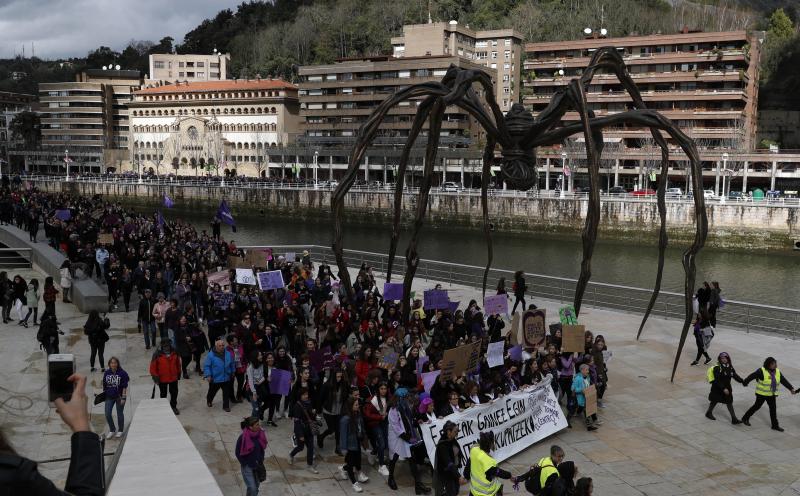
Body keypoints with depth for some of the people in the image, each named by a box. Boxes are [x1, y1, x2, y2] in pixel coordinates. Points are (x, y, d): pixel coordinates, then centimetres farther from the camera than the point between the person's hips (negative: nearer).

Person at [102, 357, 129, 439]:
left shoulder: (122, 373, -11)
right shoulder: (106, 373, -1)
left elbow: (124, 387, -9)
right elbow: (104, 385, 10)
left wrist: (123, 398, -12)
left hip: (119, 397, -3)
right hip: (109, 397, 3)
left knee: (119, 414, 10)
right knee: (107, 414, 0)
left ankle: (120, 430, 28)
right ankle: (112, 430, 22)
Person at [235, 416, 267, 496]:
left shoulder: (260, 434, -9)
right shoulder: (243, 438, -23)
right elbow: (238, 453, -11)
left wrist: (261, 461, 1)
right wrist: (245, 464, -10)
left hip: (258, 465, 5)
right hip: (248, 466, -5)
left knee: (256, 486, 15)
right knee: (252, 488, -7)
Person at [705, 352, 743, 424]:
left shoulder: (730, 368, 0)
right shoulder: (717, 368, -21)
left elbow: (735, 376, 1)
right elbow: (717, 380, -25)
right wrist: (723, 388, -30)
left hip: (727, 388, 6)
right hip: (717, 389, -6)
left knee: (729, 403, 5)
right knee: (714, 401, 12)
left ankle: (734, 419, 7)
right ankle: (709, 413, 36)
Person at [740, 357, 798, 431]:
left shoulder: (777, 371, -1)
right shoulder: (762, 371, -21)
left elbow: (784, 381, -1)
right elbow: (751, 376, -18)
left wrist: (791, 389, -7)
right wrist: (745, 383, -15)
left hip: (772, 394, 5)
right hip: (761, 394, -5)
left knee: (773, 408, 6)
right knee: (757, 406, 5)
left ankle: (775, 425, 15)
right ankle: (745, 418, 21)